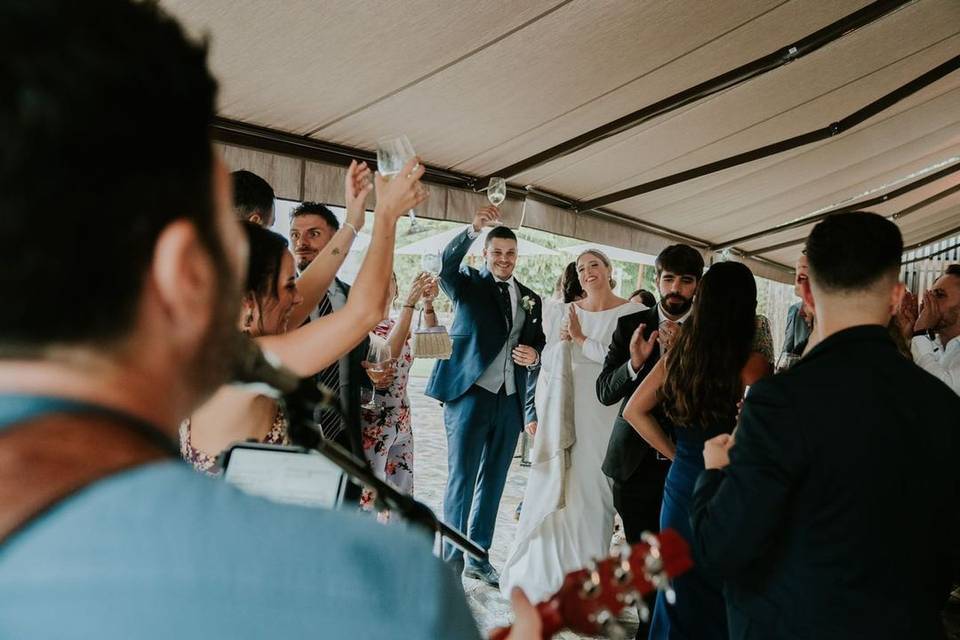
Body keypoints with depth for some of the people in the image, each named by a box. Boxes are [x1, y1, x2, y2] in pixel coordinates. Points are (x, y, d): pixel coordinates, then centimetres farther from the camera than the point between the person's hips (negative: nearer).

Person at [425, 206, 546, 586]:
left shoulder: (531, 299, 14)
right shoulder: (469, 284, 2)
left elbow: (539, 344, 19)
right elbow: (445, 266, -19)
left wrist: (534, 354, -5)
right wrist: (473, 229, -33)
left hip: (510, 401, 5)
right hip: (469, 395, -4)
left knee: (493, 482, 12)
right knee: (461, 479, -1)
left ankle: (478, 557, 23)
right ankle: (452, 560, 9)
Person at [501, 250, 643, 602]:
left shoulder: (632, 312, -4)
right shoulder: (568, 312, 9)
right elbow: (547, 364, 11)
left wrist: (582, 340, -12)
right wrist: (562, 341, -8)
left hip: (604, 416, -3)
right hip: (565, 413, 4)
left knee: (593, 488, 2)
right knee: (554, 489, 8)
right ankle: (545, 569, 24)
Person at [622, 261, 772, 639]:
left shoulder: (678, 355, 0)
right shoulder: (752, 363, -15)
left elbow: (634, 411, 6)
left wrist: (675, 452, 8)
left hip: (681, 483, 5)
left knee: (681, 590, 19)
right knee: (720, 600, 13)